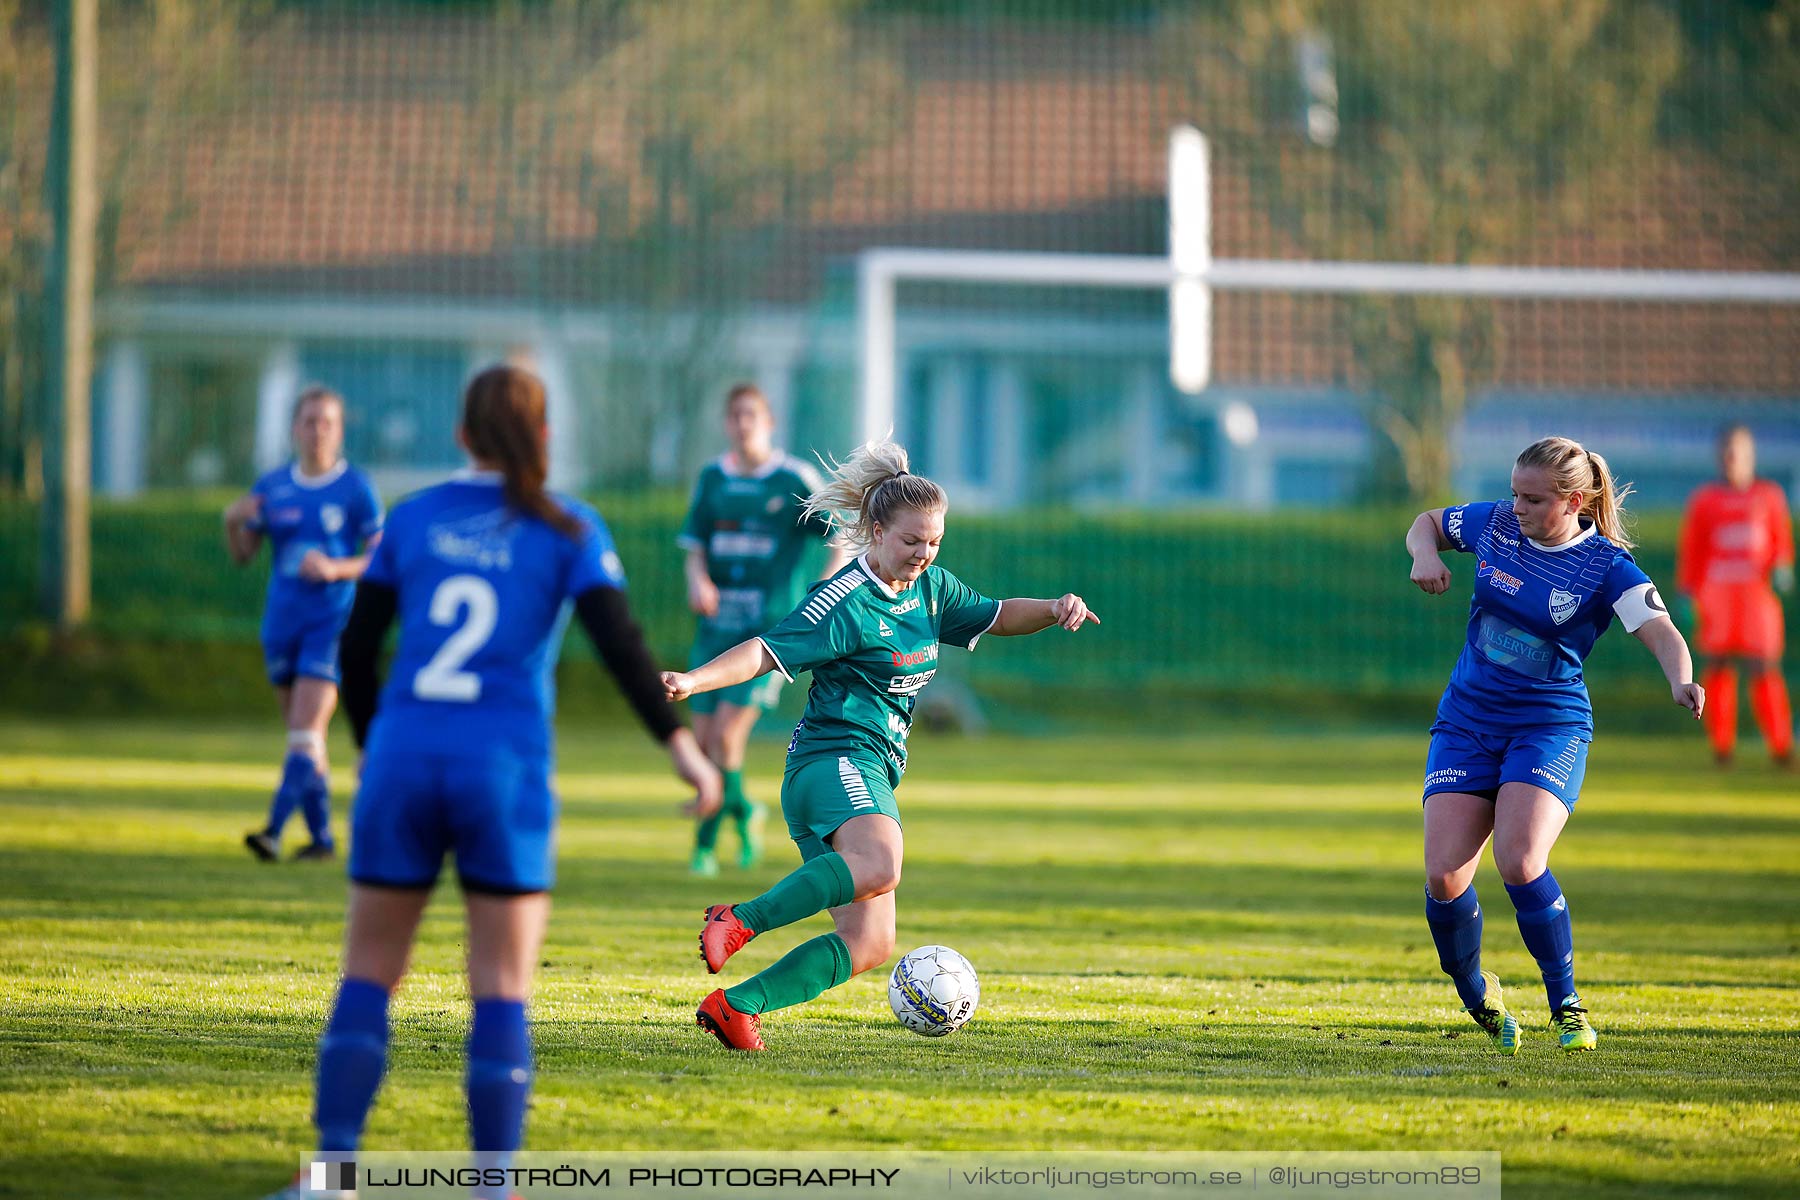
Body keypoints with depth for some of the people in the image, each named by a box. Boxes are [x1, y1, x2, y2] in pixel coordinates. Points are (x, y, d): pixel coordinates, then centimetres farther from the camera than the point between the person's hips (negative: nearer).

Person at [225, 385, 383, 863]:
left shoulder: (356, 489, -3)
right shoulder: (272, 487, 8)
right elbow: (243, 555, 11)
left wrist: (335, 569, -19)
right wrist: (234, 522, -9)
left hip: (330, 625, -5)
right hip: (282, 622, 5)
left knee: (306, 735, -15)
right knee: (302, 739, 10)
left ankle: (273, 831, -23)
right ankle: (321, 836, 19)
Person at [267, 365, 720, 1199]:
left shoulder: (413, 520, 10)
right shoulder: (569, 529, 3)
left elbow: (356, 648, 12)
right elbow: (617, 641, -9)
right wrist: (682, 746, -7)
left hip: (404, 760, 2)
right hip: (505, 771, -2)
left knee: (369, 974, 9)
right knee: (503, 988, 4)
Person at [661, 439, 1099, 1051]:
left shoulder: (930, 589, 16)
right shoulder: (844, 603, -9)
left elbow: (996, 616, 29)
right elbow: (765, 652, -15)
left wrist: (1053, 610, 9)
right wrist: (693, 680, -31)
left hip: (873, 775, 9)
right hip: (836, 756, -9)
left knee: (869, 943, -2)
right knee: (881, 864, -41)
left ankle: (734, 1005, -1)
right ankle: (740, 921, -36)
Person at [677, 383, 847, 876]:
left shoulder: (796, 480, -4)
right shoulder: (713, 477, 8)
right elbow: (695, 548, 8)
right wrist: (698, 580, -15)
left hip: (770, 630, -4)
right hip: (717, 627, 4)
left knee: (727, 733, -16)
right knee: (704, 740, 3)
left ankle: (705, 844, -1)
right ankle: (743, 811, 32)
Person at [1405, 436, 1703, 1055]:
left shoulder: (1608, 567, -11)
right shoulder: (1494, 523, 1)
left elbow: (1662, 633, -24)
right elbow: (1427, 522, 20)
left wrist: (1681, 681, -46)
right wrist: (1426, 555, -3)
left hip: (1551, 725, -4)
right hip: (1466, 720, 4)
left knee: (1519, 863, -25)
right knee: (1444, 877, -10)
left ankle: (1567, 1006, -7)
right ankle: (1476, 996, 17)